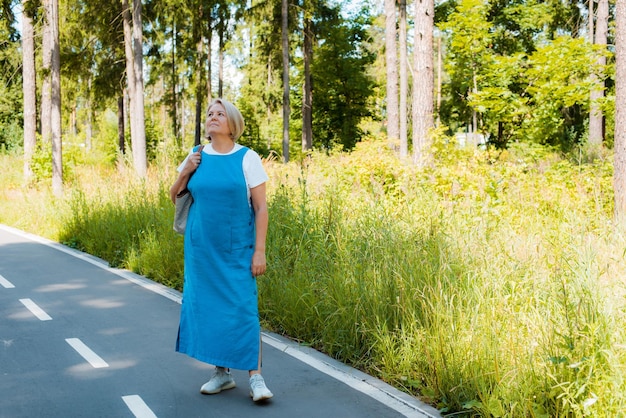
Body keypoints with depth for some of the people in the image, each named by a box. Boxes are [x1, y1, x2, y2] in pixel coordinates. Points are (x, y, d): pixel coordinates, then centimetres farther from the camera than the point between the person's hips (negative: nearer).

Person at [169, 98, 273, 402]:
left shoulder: (247, 158, -5)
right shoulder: (196, 156, 5)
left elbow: (261, 207, -6)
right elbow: (174, 198, 14)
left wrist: (259, 250, -12)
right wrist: (184, 174, -5)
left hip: (236, 249, -4)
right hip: (201, 248, 4)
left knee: (242, 308, -8)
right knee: (207, 306, 6)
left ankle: (256, 377, -3)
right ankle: (222, 372, 18)